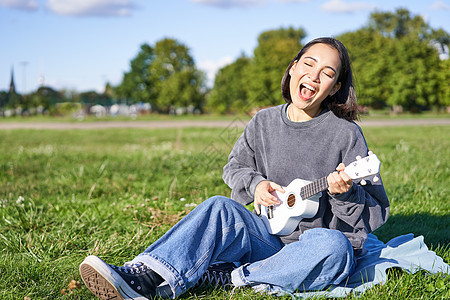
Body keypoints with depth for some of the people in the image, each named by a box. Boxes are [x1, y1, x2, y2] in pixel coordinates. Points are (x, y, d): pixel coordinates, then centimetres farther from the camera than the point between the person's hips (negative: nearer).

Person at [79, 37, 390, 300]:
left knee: (333, 246, -38)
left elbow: (378, 214, -6)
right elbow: (234, 169, 19)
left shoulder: (347, 135, -9)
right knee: (219, 208, -24)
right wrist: (255, 184, -4)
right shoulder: (264, 122, 3)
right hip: (271, 237, 3)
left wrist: (345, 193, -27)